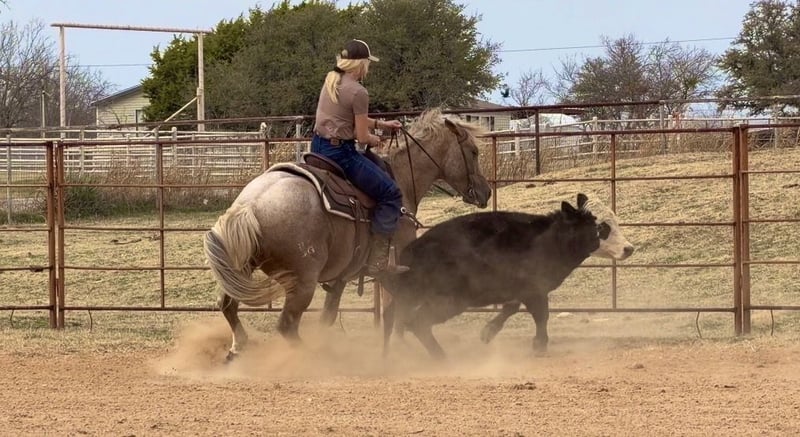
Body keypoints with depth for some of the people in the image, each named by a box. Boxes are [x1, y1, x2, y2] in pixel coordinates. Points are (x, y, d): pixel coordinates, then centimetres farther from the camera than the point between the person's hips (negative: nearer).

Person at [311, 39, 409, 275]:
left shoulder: (331, 80, 10)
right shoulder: (358, 92, -17)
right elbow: (362, 136, -13)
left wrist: (380, 123, 21)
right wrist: (375, 139, 9)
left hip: (318, 146, 10)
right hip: (340, 152, -10)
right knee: (390, 193, -4)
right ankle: (377, 261, -9)